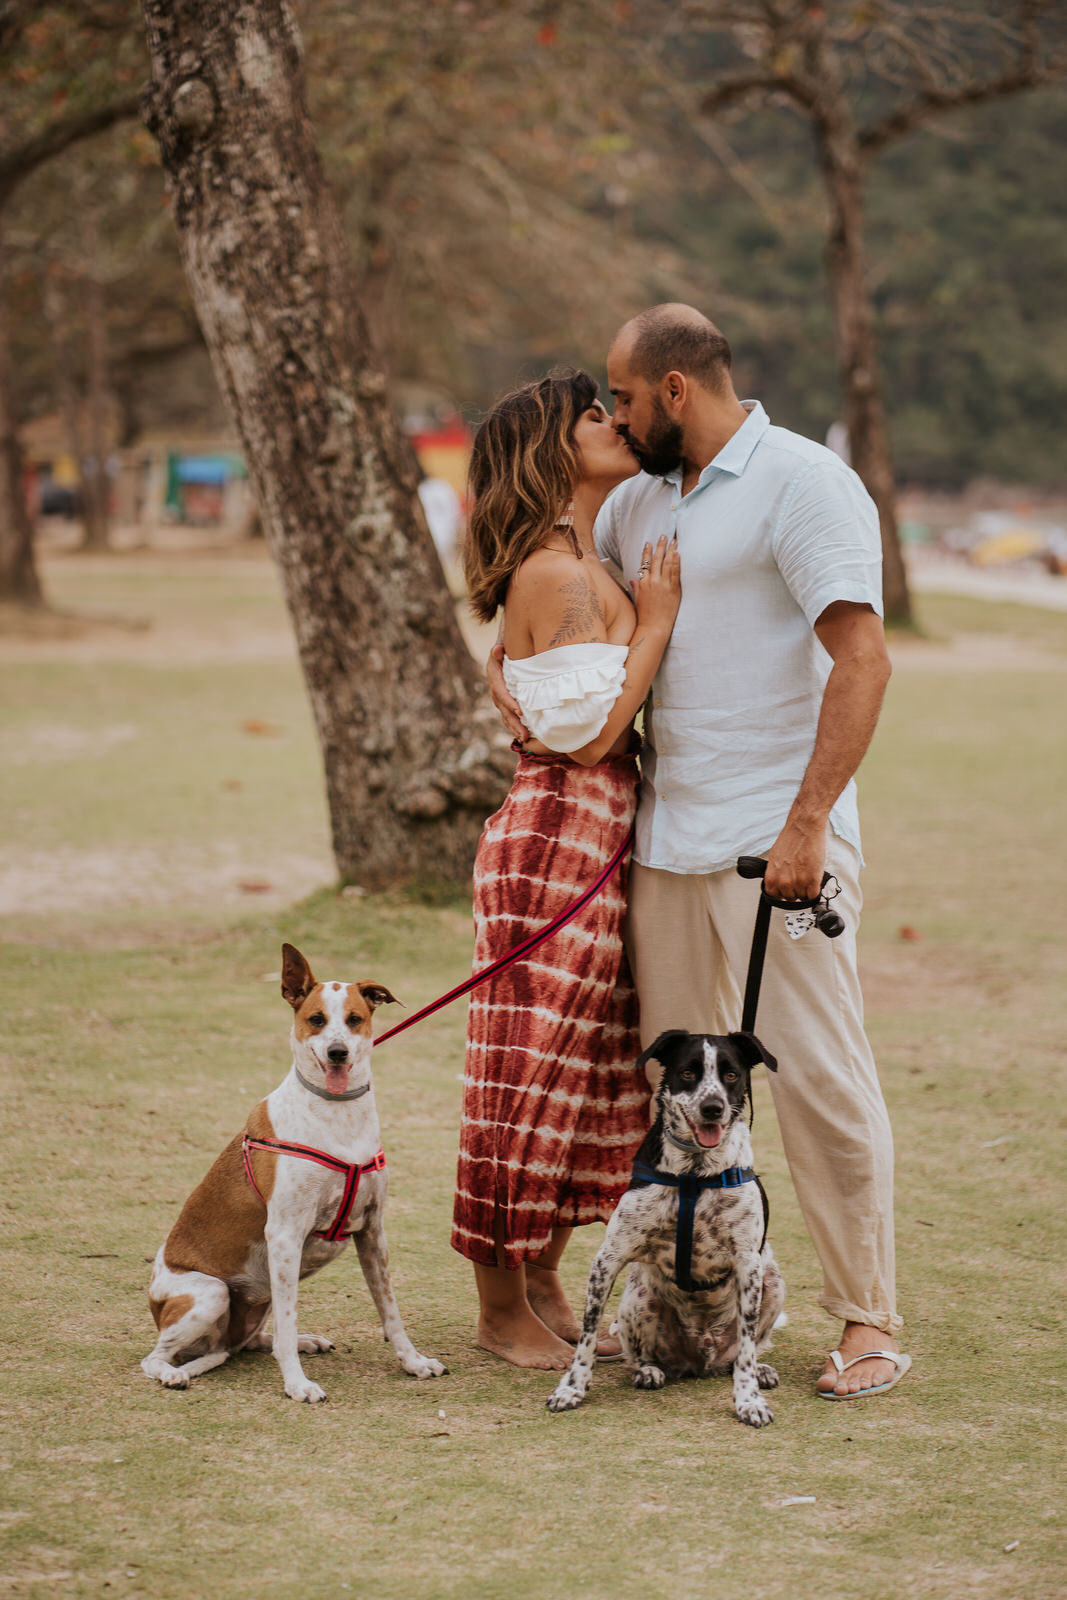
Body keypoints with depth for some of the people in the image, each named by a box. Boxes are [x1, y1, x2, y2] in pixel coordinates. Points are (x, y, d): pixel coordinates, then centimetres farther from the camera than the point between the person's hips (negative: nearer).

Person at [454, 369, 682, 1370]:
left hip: (601, 836, 10)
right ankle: (501, 1310, 9)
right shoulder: (555, 573, -16)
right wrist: (654, 621, -14)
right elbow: (589, 731, -20)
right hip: (558, 832, -10)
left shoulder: (590, 564, 15)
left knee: (589, 1058, 14)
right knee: (538, 1060, -1)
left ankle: (543, 1285, 24)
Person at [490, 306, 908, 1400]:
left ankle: (870, 1322, 2)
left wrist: (805, 826, -20)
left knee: (816, 1074, -7)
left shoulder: (802, 482, -8)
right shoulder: (642, 500, 16)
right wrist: (504, 662, 11)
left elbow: (862, 660, -16)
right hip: (666, 836, 8)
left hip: (777, 839, -8)